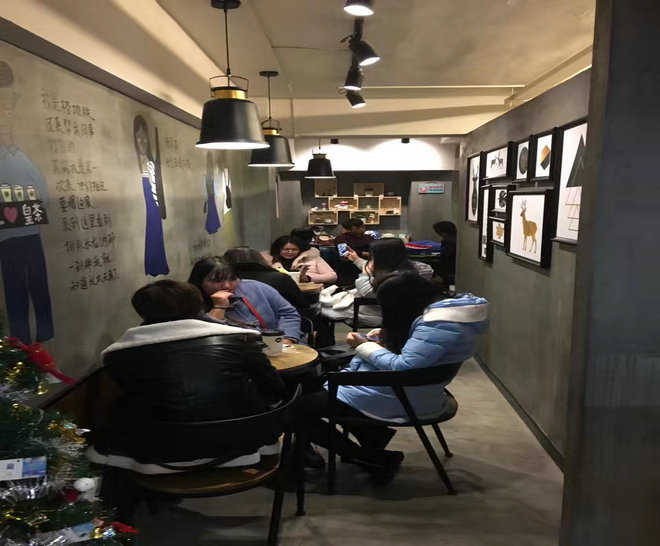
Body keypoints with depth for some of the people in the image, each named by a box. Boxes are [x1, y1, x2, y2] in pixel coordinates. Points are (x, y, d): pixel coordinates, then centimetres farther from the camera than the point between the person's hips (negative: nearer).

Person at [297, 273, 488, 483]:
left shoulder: (441, 323, -25)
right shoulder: (448, 306, 5)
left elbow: (403, 367, -26)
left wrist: (364, 346, -13)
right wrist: (386, 337, 3)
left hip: (401, 400, -11)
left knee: (299, 408, -8)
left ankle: (376, 460, 0)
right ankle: (375, 437, 12)